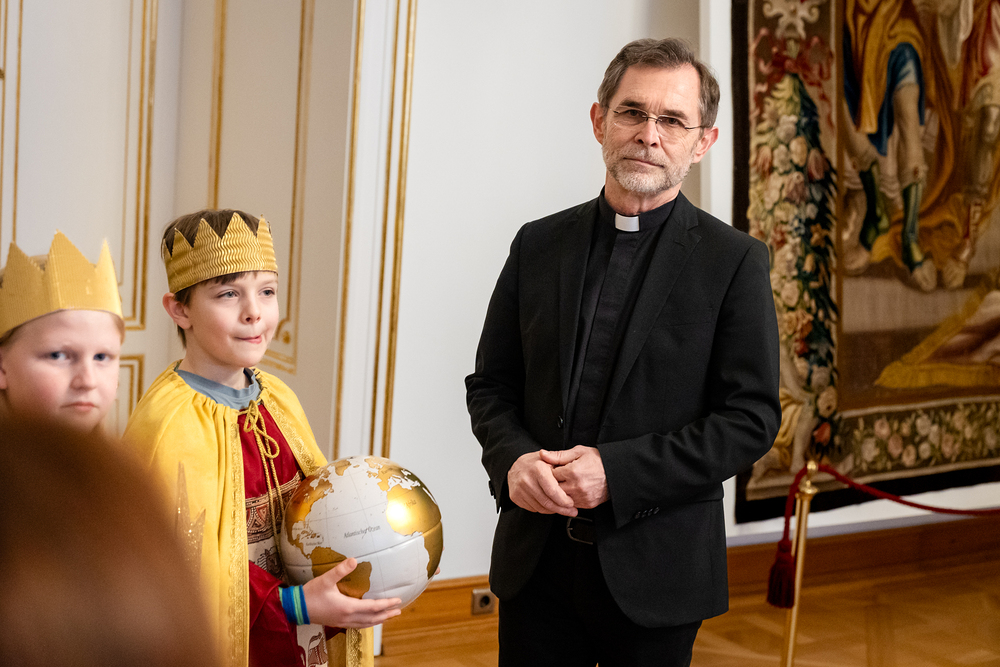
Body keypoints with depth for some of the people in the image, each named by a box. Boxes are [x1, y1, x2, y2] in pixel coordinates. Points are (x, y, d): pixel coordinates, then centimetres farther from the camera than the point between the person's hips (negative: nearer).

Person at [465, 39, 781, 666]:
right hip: (535, 561, 3)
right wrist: (513, 460, -12)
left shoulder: (735, 261, -5)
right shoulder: (538, 245, 6)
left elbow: (752, 417, -9)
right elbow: (491, 384, 10)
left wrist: (618, 473, -17)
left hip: (655, 569, -3)